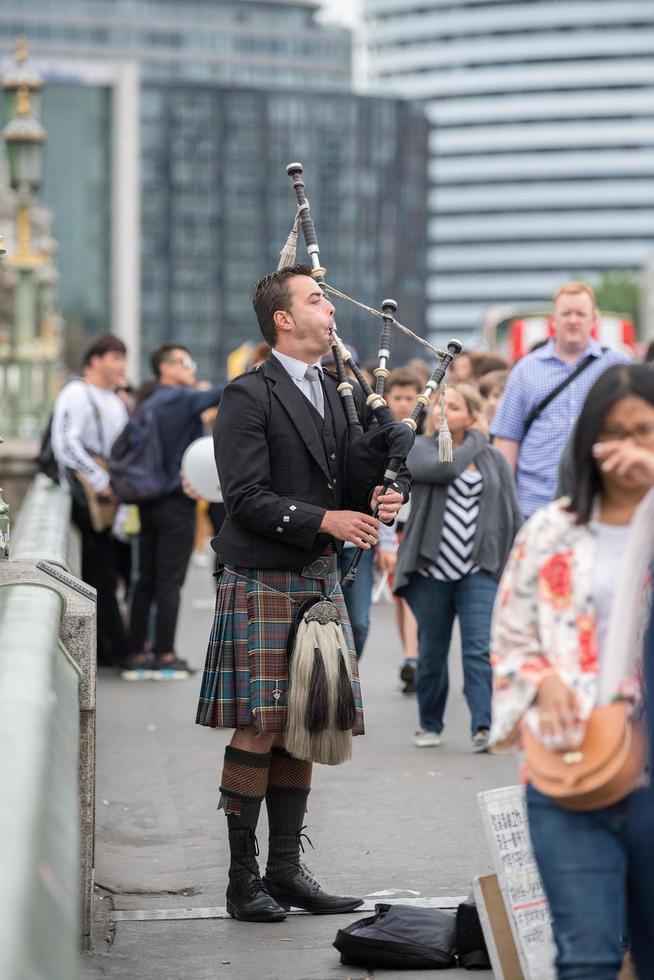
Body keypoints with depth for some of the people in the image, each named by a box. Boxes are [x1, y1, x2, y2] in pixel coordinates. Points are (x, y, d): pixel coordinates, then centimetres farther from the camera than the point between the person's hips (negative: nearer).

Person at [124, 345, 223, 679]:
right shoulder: (181, 399, -9)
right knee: (170, 581, -4)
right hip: (177, 501, -7)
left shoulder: (149, 405, 14)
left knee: (146, 580, 7)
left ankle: (137, 656, 7)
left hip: (150, 501, 8)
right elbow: (220, 394, -23)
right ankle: (165, 656, -3)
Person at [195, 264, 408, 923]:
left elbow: (362, 476, 18)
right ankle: (242, 880, 2)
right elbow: (245, 498, -14)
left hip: (320, 581, 7)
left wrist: (388, 493, -5)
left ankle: (285, 870, 16)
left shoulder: (342, 390, 15)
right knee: (258, 729, -6)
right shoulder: (248, 397, -7)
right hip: (262, 585, -7)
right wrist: (324, 520, -21)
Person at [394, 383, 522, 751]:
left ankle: (484, 728, -16)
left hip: (480, 570, 0)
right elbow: (445, 467, -21)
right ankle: (430, 725, 25)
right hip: (431, 571, 0)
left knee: (480, 650, -12)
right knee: (432, 652, 9)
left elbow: (513, 516, 10)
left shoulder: (494, 459, 8)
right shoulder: (419, 448, 2)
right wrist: (475, 442, -6)